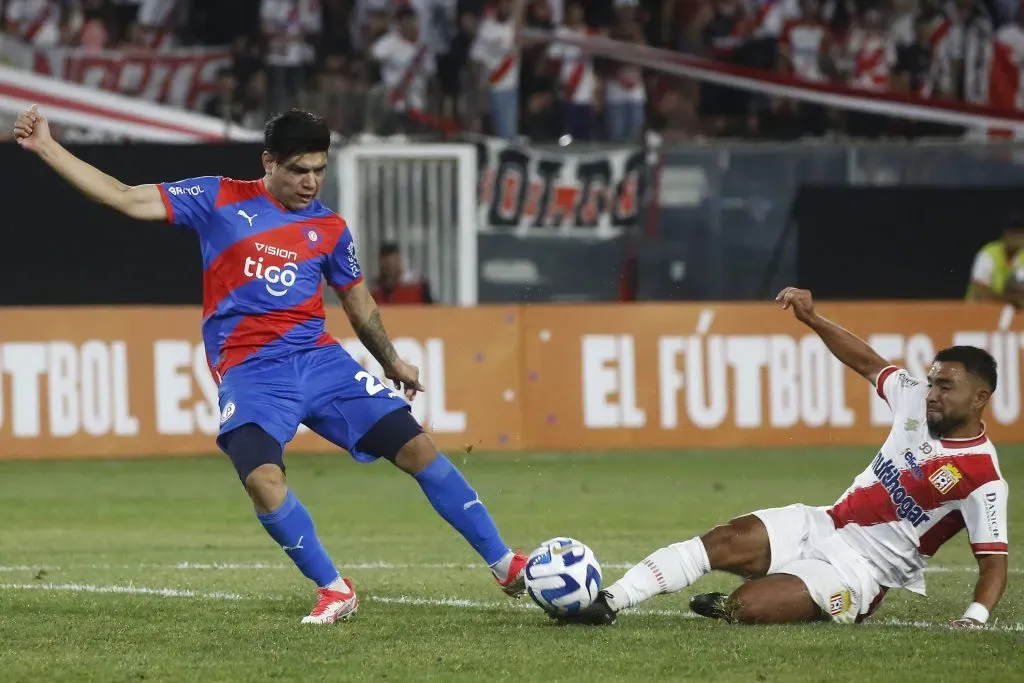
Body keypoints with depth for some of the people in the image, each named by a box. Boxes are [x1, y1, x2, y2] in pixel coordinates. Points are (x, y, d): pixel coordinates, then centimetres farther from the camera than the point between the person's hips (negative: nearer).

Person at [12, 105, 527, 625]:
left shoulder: (330, 228, 10)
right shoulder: (220, 201, 3)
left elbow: (358, 302, 25)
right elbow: (124, 198, 3)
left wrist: (391, 362, 30)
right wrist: (46, 148, -1)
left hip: (320, 360, 2)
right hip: (251, 373, -2)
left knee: (416, 447, -7)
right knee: (263, 479, -27)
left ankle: (503, 564, 5)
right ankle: (334, 591, -8)